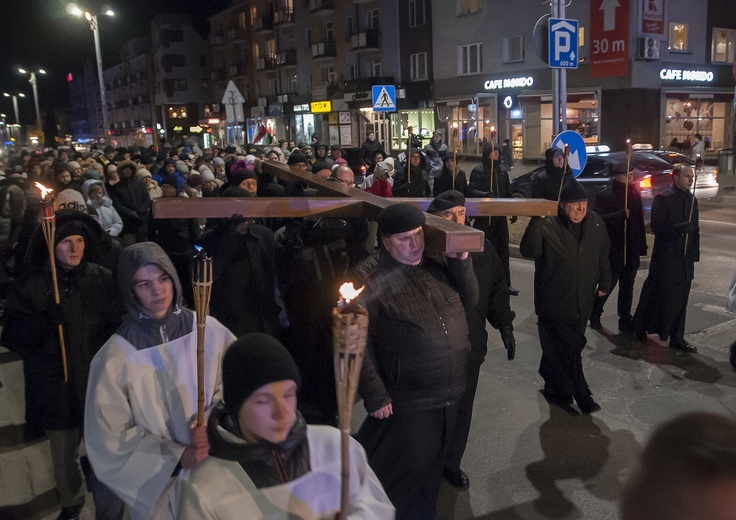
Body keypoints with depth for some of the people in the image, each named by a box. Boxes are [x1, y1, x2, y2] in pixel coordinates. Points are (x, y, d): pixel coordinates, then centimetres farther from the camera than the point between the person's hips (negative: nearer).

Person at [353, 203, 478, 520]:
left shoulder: (437, 263, 3)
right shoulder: (370, 277, -16)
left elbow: (469, 300, 7)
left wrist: (461, 261, -8)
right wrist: (375, 397, -17)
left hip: (450, 394, 6)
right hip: (407, 402, -6)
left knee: (432, 468, 24)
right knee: (405, 471, 10)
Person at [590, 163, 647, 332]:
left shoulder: (635, 195, 9)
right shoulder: (605, 196, -8)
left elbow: (639, 222, 10)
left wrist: (641, 246, 7)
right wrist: (621, 215, -26)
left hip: (631, 250, 6)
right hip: (613, 249, -6)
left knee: (627, 286, 11)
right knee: (609, 283, 0)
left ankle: (625, 320, 21)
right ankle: (594, 314, 20)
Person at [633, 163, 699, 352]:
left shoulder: (692, 200, 13)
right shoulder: (663, 199, -7)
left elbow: (695, 229, 15)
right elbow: (657, 228, -13)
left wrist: (695, 254, 10)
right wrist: (679, 228, -26)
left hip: (685, 260, 6)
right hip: (665, 259, -6)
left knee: (680, 301, 9)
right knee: (656, 297, 0)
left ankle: (677, 338, 16)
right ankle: (641, 329, 16)